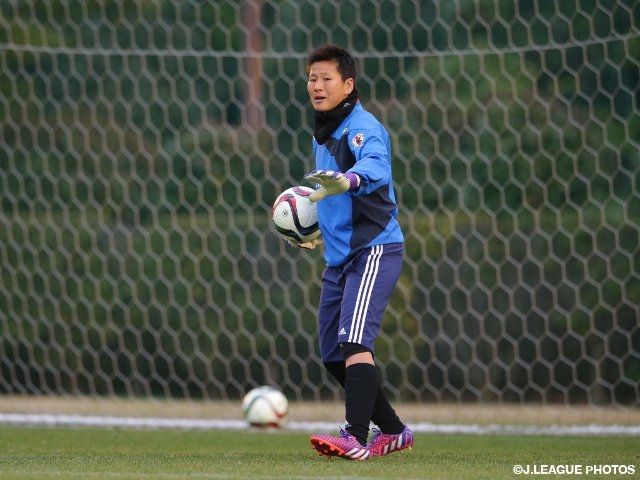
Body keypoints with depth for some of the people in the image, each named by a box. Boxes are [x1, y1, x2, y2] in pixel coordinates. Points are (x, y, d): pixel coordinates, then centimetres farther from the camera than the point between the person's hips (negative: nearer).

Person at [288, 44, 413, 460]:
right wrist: (319, 229, 25)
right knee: (333, 356, 12)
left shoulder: (363, 128, -14)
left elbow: (376, 167, -37)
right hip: (339, 256, 10)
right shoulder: (322, 136, 14)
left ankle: (355, 438, -29)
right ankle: (392, 431, 26)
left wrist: (347, 181, -56)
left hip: (374, 250, -10)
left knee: (354, 341, -23)